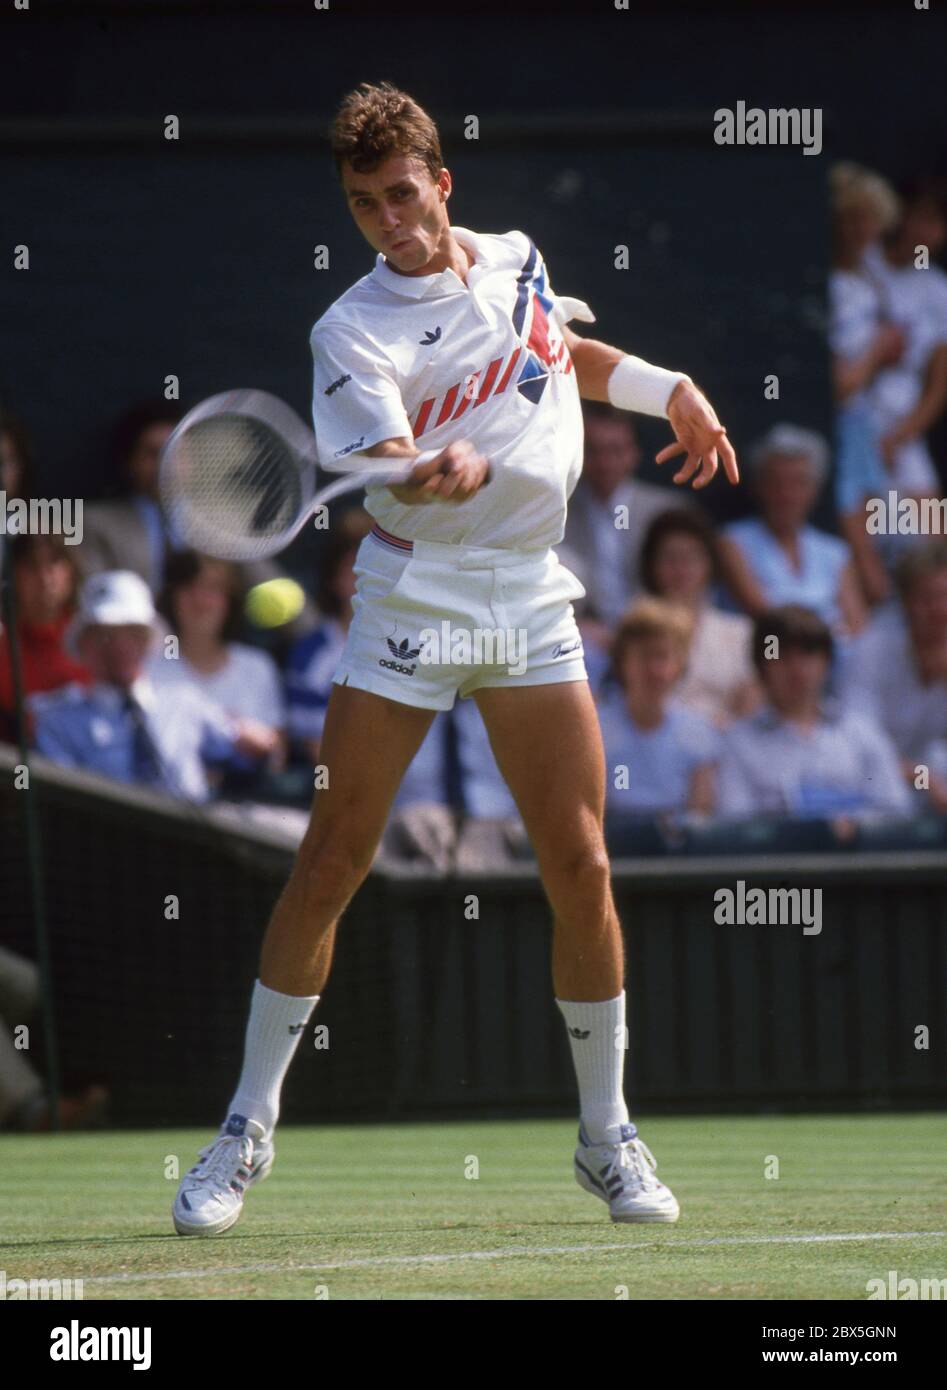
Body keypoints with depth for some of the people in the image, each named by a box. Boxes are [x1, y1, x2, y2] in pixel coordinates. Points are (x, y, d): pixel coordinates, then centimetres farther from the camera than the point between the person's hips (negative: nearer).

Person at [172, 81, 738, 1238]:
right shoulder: (354, 331, -12)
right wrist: (440, 471, -49)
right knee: (330, 865, -5)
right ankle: (248, 1130, 7)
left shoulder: (517, 259, 6)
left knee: (579, 867, -2)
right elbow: (390, 467, -29)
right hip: (409, 604, -4)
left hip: (530, 604, 4)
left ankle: (606, 1135, 13)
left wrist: (670, 389, 25)